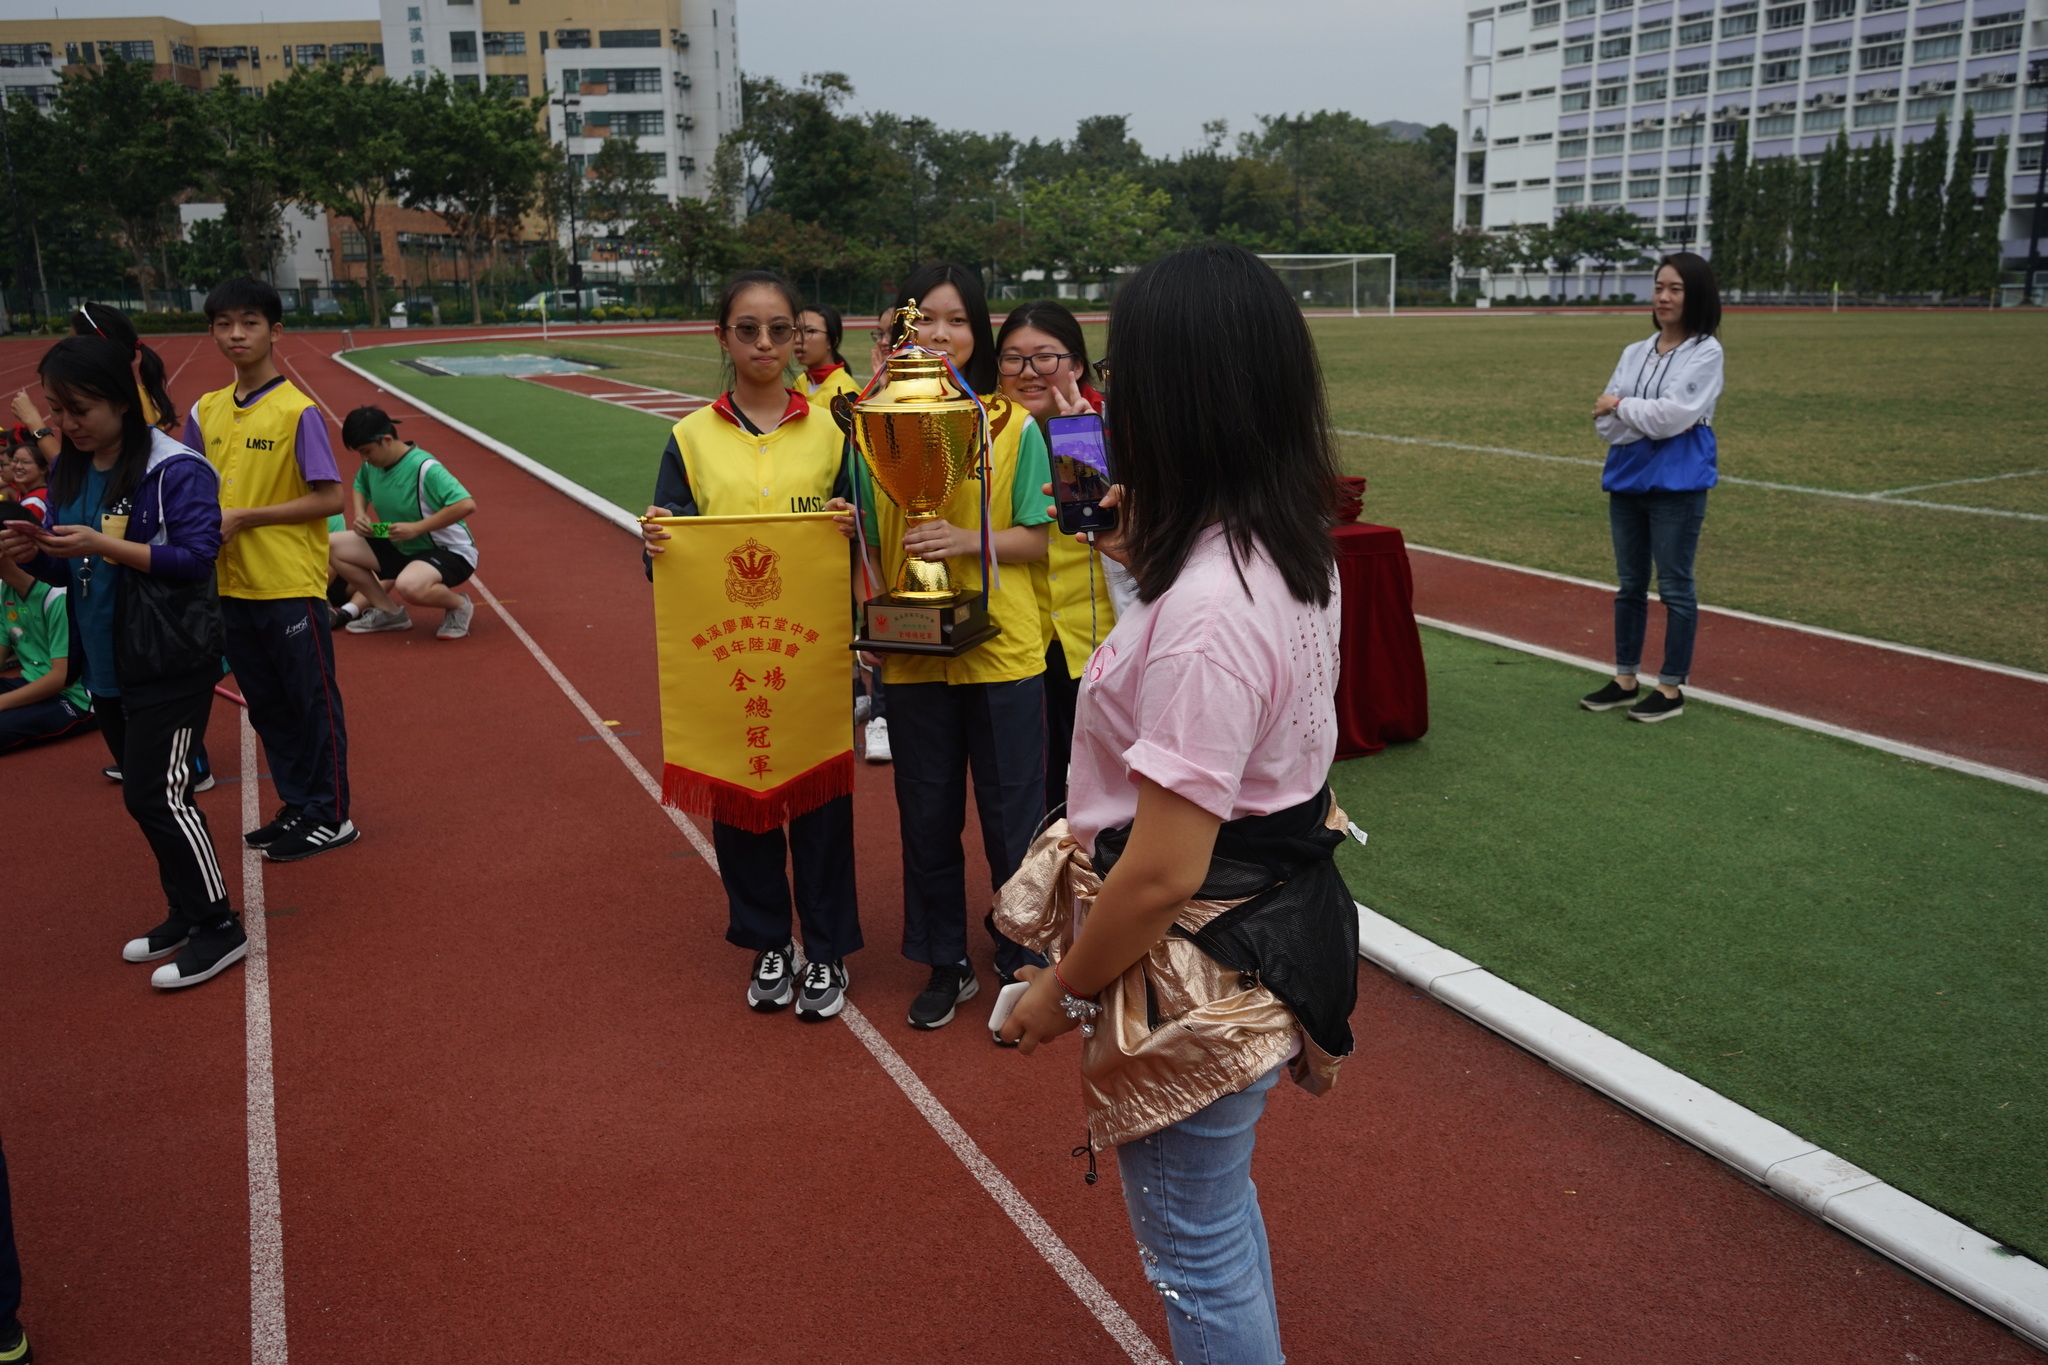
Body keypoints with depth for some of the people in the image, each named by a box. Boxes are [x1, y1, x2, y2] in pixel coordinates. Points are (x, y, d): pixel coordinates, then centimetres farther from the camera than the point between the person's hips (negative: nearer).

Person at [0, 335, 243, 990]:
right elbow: (71, 570, 15)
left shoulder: (174, 469, -14)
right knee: (149, 794, 14)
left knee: (155, 794, -7)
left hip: (171, 663, -8)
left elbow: (196, 557, -19)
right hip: (105, 665, 8)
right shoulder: (68, 471, 9)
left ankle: (218, 927, 6)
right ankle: (186, 915, 27)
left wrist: (104, 545, -26)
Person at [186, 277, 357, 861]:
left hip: (291, 586, -6)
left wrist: (244, 517, -17)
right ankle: (297, 807, 28)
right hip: (233, 586, 7)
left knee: (312, 702, 4)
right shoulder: (206, 411, 7)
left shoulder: (297, 411, -11)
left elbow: (330, 498, -14)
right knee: (266, 704, 15)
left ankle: (331, 817, 15)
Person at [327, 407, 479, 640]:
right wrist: (360, 514, 0)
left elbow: (467, 505, -35)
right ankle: (389, 611, 5)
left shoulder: (424, 468, -25)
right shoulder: (372, 463, -2)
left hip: (449, 552, -8)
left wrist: (416, 528, -32)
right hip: (400, 548, 8)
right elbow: (360, 486, 22)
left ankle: (459, 605, -6)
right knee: (332, 546, -1)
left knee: (410, 586, -40)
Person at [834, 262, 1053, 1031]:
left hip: (1001, 652, -2)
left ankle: (1021, 960, 28)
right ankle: (945, 965, 30)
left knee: (1011, 815, 7)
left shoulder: (1013, 426, -2)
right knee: (927, 817, 13)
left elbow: (1034, 539, -2)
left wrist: (969, 540, -21)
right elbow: (863, 529, -1)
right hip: (913, 652, 2)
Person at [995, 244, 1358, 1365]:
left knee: (1198, 1258, 14)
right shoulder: (1296, 553, -1)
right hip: (1273, 926, 9)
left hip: (1198, 970, -9)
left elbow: (1165, 870, -28)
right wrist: (1152, 559, 11)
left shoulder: (1204, 609, -30)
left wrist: (1058, 991, -12)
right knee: (1223, 1218, 29)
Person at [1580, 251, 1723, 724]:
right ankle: (1625, 680, 24)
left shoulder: (1705, 353, -7)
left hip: (1677, 486, -6)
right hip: (1627, 480, 6)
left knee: (1675, 587, 1)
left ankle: (1671, 689, 10)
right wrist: (1649, 420, -14)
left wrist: (1621, 406, -6)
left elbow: (1672, 415, -18)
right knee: (1630, 584, 14)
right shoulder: (1635, 352, 9)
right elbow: (1605, 423, 1)